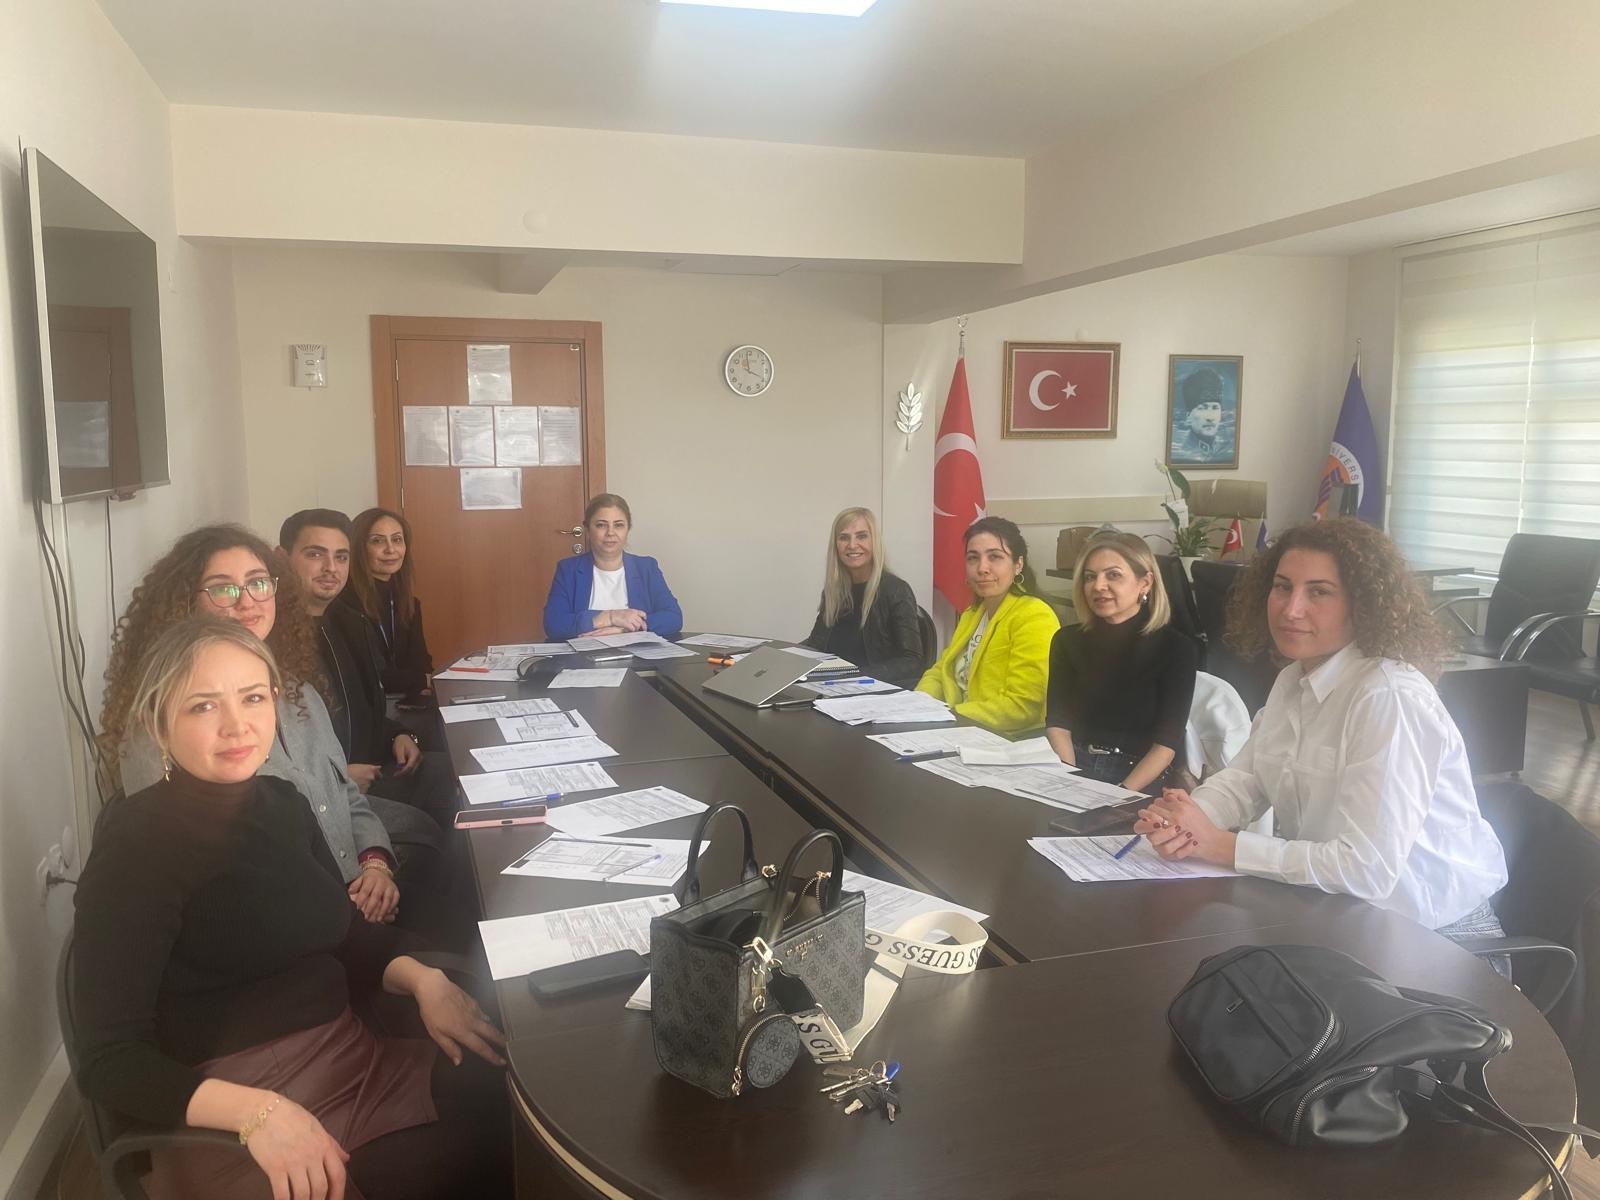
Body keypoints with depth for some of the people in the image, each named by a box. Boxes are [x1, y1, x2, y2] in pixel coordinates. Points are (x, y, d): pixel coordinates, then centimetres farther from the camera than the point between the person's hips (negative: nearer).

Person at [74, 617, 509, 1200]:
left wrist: (421, 978, -5)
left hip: (351, 1058, 7)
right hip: (233, 1119, -7)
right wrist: (257, 1111, -30)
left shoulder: (280, 803, 4)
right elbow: (110, 1059, -16)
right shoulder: (136, 850, -15)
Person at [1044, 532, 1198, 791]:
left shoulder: (1176, 649, -1)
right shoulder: (1068, 641, 9)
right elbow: (1058, 724, 1)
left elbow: (1167, 742, -8)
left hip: (1144, 786, -2)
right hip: (1075, 769, 2)